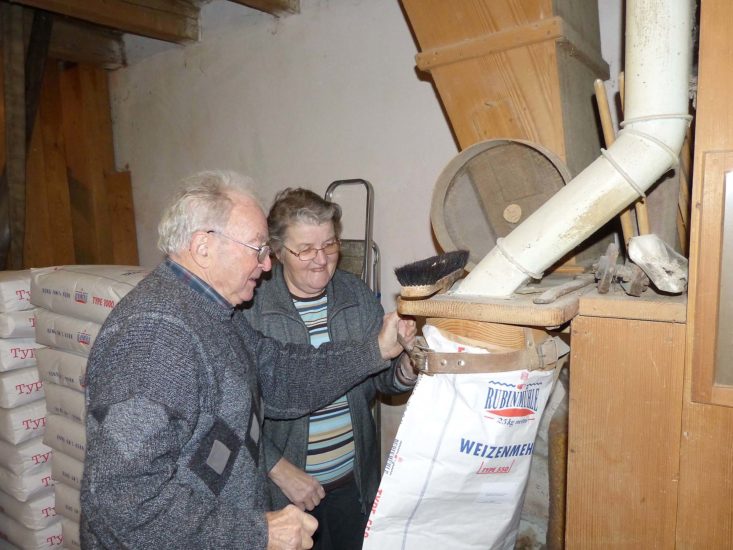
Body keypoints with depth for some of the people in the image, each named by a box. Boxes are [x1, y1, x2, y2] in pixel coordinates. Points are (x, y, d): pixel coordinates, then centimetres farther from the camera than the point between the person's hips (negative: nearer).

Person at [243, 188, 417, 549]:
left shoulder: (358, 295, -3)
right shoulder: (251, 307, -16)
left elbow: (381, 377, 3)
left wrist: (405, 371, -18)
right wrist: (281, 469, -17)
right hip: (284, 484, -3)